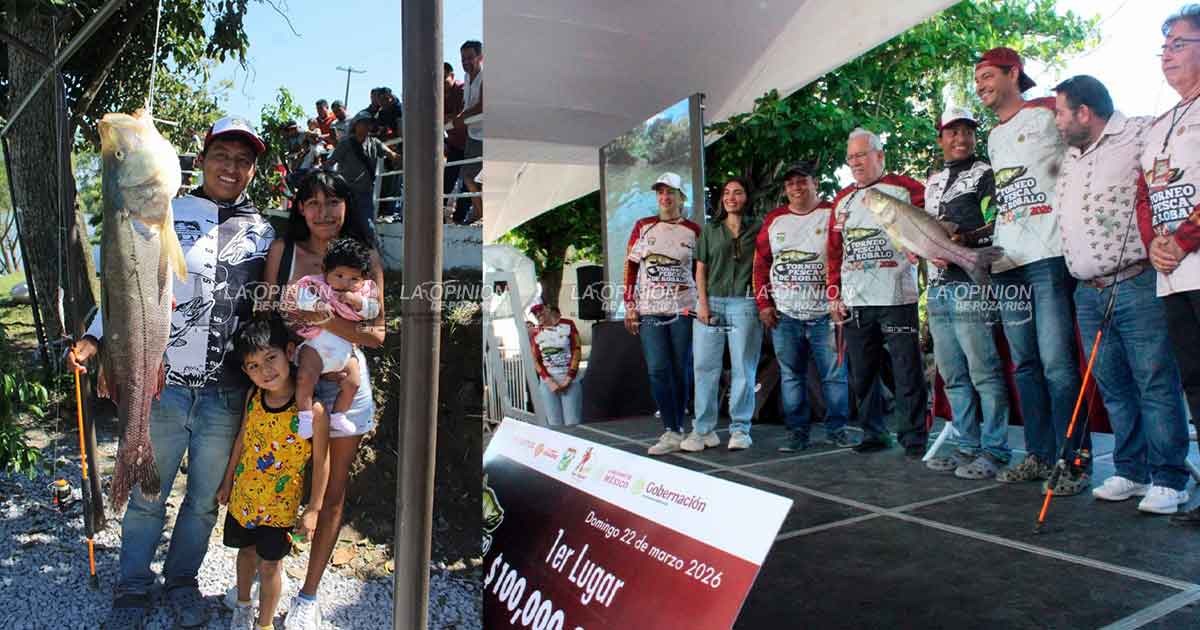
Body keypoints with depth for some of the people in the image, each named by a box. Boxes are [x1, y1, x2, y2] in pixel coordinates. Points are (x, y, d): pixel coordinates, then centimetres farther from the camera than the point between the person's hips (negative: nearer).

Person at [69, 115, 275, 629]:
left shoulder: (263, 234, 6)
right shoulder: (165, 216, 2)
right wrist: (94, 338, -9)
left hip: (227, 393, 1)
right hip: (163, 383, -1)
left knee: (205, 500, 14)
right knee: (147, 496, 11)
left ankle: (181, 580, 35)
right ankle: (132, 588, 31)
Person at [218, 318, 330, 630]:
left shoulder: (311, 408, -25)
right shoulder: (253, 396, -9)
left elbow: (321, 461, -17)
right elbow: (241, 440, 7)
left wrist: (313, 509, -13)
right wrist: (228, 482, 14)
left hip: (280, 504, -5)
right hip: (243, 495, 5)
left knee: (269, 563, 10)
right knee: (246, 551, 24)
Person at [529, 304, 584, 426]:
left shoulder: (568, 325, 1)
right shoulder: (535, 333, 6)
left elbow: (576, 352, -2)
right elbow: (536, 360, 6)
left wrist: (568, 380, -8)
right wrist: (549, 381, -7)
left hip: (570, 380, -2)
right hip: (548, 382, 2)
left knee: (572, 424, -6)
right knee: (555, 425, 0)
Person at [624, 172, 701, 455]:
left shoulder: (693, 231, 5)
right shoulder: (643, 226, 8)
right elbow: (631, 266, 9)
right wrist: (629, 306, 3)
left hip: (683, 309, -1)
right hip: (649, 310, 1)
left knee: (680, 370, 4)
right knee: (658, 370, -7)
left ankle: (675, 429, 16)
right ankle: (673, 432, -4)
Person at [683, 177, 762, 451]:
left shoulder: (758, 228, 8)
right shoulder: (709, 229, 15)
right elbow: (700, 269, 12)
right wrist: (703, 302, 1)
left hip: (744, 303, -2)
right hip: (711, 302, 2)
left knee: (743, 369, 0)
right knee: (705, 367, 1)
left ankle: (740, 429, 9)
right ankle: (703, 429, 8)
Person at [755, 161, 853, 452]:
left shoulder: (833, 215, 1)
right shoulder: (774, 220, 10)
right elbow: (761, 263, 11)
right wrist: (764, 304, 4)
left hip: (825, 313, -3)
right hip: (783, 314, 3)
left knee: (834, 374, 2)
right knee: (791, 375, 7)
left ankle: (837, 428, 16)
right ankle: (797, 432, 16)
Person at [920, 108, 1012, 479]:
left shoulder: (985, 174, 3)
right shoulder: (932, 182, 23)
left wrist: (967, 238, -22)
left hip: (971, 284, -7)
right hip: (937, 287, 7)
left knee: (984, 372, -7)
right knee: (952, 375, 9)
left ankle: (995, 451, 1)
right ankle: (968, 447, 17)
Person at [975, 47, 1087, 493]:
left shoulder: (1046, 115, 2)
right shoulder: (994, 138, 22)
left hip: (1049, 256, -7)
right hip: (1007, 262, 7)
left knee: (1057, 363, -9)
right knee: (1025, 364, 9)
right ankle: (1039, 454, 16)